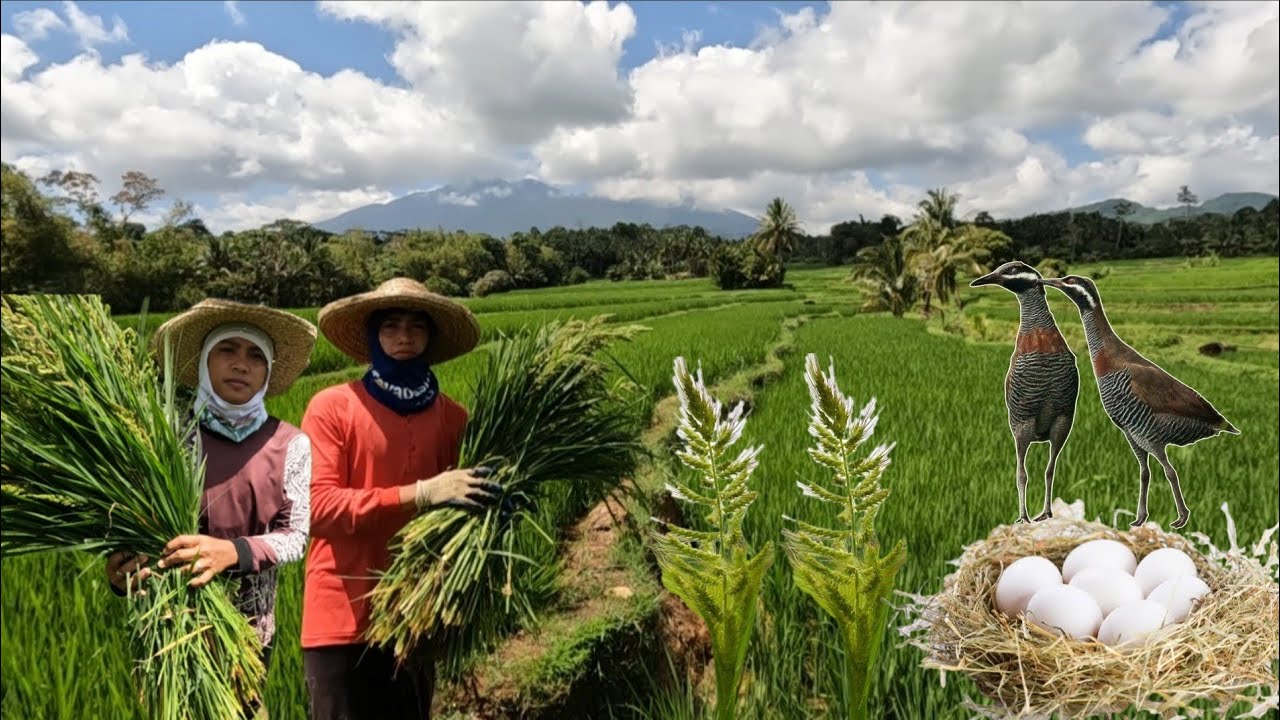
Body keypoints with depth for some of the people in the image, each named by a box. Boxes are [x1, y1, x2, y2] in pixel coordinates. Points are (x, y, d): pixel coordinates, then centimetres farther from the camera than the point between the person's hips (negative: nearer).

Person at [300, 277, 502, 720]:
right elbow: (317, 506, -14)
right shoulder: (332, 407, -6)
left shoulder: (452, 416, 2)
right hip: (343, 615, -3)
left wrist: (498, 500, -11)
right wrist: (420, 494, -23)